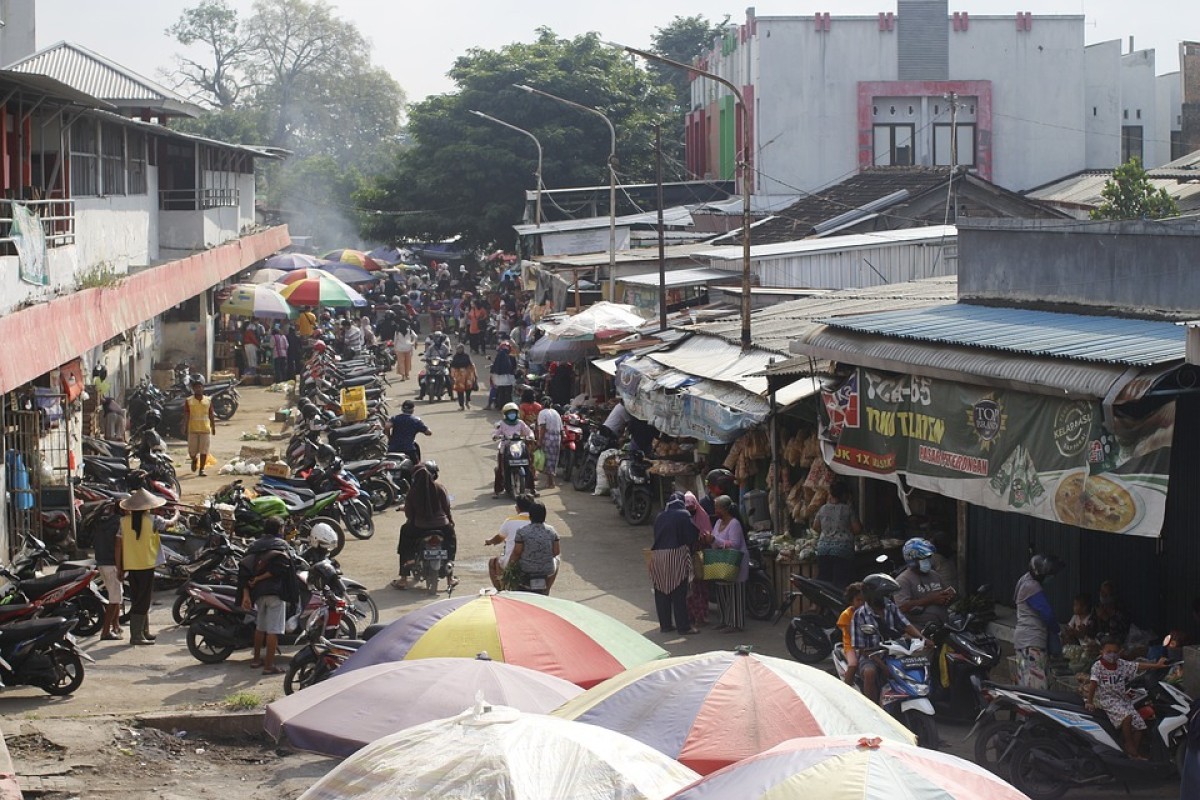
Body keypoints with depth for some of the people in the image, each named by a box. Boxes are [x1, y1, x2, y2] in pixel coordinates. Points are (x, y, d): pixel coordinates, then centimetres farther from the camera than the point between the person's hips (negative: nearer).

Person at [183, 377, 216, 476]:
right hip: (193, 429, -1)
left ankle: (202, 469, 5)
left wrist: (213, 427, 10)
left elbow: (211, 415, 12)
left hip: (205, 429, 1)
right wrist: (185, 427, -10)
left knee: (204, 451, -2)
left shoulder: (208, 400, 6)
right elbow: (186, 416, -2)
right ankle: (194, 460, 38)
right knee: (192, 451, 5)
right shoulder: (189, 401, 1)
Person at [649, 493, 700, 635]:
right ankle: (683, 626, 0)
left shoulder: (659, 516, 11)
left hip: (657, 555, 5)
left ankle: (665, 624, 15)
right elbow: (691, 537, -5)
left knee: (661, 592, 11)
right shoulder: (684, 515, -5)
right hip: (676, 555, -5)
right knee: (679, 593, -1)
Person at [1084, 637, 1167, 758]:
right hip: (1106, 699, -6)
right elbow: (1093, 684, -13)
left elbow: (1138, 666, 8)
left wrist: (1156, 665, 2)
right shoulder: (1098, 666, -7)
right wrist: (1089, 702, -19)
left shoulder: (1121, 664, 8)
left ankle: (1134, 753, 3)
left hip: (1122, 698, 6)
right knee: (1126, 716, -30)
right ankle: (1129, 746, -14)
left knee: (1139, 724, -6)